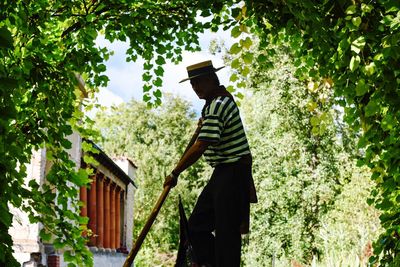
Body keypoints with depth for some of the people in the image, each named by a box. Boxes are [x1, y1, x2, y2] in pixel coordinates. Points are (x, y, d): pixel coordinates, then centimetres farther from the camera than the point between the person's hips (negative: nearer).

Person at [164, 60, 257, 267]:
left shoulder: (217, 106, -20)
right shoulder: (221, 97, 12)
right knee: (196, 226, 10)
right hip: (223, 172, 11)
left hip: (233, 174, -11)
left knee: (226, 231, -9)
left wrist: (175, 174, -18)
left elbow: (199, 148, -24)